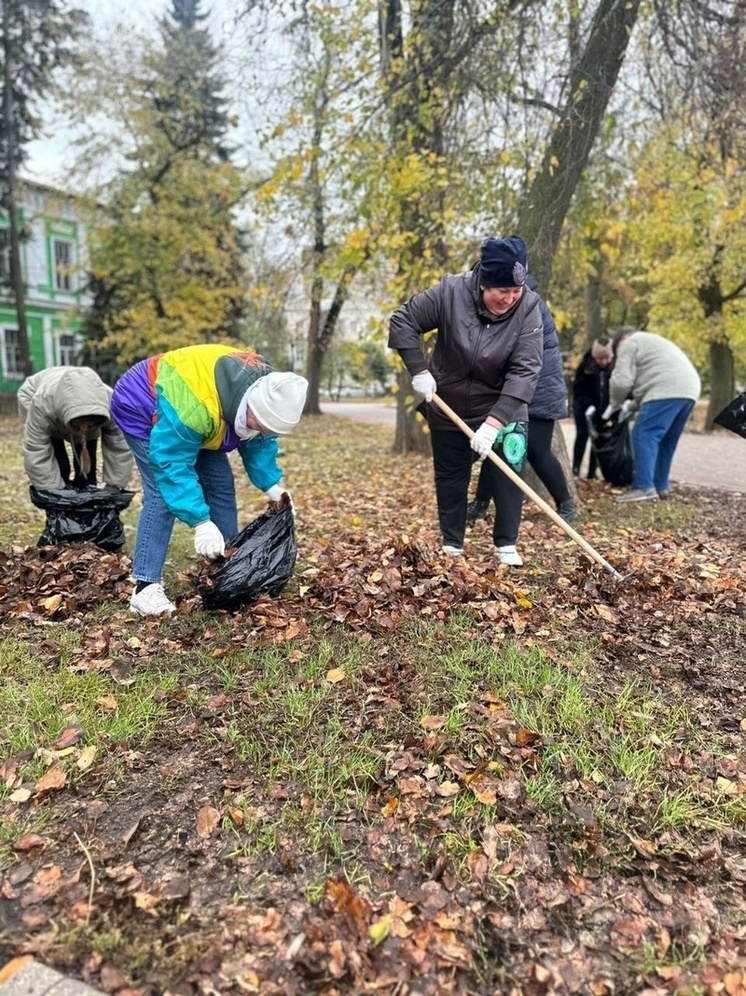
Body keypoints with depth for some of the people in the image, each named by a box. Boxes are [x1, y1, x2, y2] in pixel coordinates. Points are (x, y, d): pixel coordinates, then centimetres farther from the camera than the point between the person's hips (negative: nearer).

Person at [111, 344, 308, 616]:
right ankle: (145, 588, -19)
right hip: (142, 407, -7)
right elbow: (171, 463, -40)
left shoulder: (265, 395, -20)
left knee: (221, 487, 0)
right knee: (162, 492, -22)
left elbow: (259, 445, -4)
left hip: (192, 421, 7)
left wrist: (271, 485, -18)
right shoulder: (194, 404, -44)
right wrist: (201, 522, -43)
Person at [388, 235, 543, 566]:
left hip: (503, 407, 0)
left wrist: (494, 422, -35)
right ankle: (452, 545, 22)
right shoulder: (450, 292, -21)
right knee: (450, 476, 8)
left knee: (508, 471, -8)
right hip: (448, 405, 1)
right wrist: (419, 371, -18)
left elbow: (525, 371, -27)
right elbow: (402, 321, -11)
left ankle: (506, 545, 7)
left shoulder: (528, 307, -21)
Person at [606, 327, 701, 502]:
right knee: (667, 441, 15)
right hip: (688, 389, 10)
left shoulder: (629, 343, 8)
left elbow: (622, 381, -3)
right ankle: (661, 486, 20)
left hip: (667, 391, -10)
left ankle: (644, 487, -17)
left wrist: (614, 404, 13)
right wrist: (633, 405, 27)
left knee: (644, 435, -10)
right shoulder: (651, 341, 38)